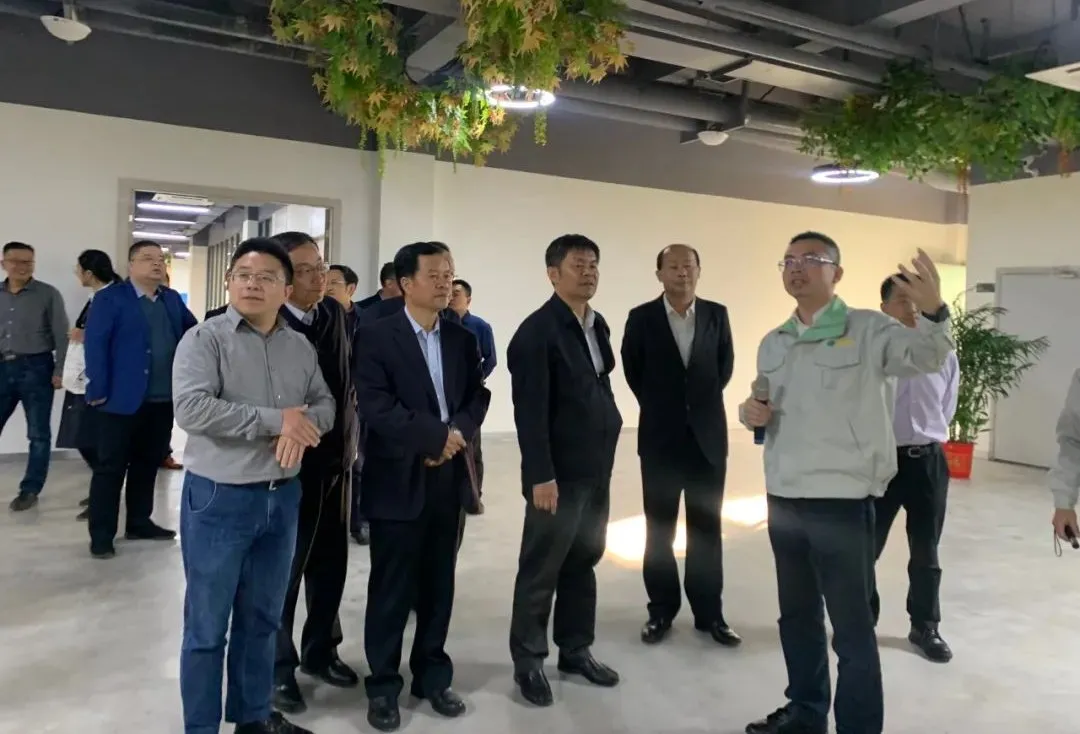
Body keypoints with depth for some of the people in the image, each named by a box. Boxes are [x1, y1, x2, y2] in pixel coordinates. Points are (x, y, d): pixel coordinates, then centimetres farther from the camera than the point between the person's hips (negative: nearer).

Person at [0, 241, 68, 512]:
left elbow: (61, 335, -4)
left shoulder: (48, 294, -2)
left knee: (38, 434, 4)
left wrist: (60, 371, -9)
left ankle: (30, 490, 14)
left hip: (35, 367, -3)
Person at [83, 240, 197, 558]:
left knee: (148, 464, 16)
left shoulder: (173, 299, 13)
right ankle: (101, 536, 11)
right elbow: (95, 344, -11)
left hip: (163, 400, 6)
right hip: (122, 400, -6)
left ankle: (139, 523, 29)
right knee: (110, 468, 3)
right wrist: (98, 391, -17)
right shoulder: (110, 298, -5)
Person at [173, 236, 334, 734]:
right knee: (207, 625, 8)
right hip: (218, 499, -5)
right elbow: (191, 409, -22)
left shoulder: (301, 347, 8)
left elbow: (324, 404, 8)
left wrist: (302, 429, -15)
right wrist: (276, 419, -20)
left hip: (282, 497, 5)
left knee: (263, 618, 18)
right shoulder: (204, 339, -9)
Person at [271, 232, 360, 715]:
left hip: (335, 462, 6)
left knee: (330, 566, 17)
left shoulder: (335, 314, 3)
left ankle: (320, 652, 36)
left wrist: (349, 441, 8)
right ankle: (278, 667, 28)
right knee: (283, 572, 10)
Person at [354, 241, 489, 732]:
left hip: (450, 477, 5)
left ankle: (432, 676, 30)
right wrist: (434, 435, -16)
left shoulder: (462, 338, 10)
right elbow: (374, 405, -15)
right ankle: (383, 686, 22)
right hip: (399, 479, -4)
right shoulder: (376, 336, -6)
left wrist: (458, 432, -11)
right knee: (391, 588, 7)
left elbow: (478, 395, 8)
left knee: (439, 584, 14)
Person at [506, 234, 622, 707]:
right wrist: (540, 476, -19)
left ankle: (576, 650, 32)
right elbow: (530, 411, -17)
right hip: (559, 473, -7)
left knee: (584, 561, 17)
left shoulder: (597, 325, 10)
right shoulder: (537, 331, -14)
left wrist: (605, 446, 9)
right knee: (542, 570, 6)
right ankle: (528, 660, 21)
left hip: (596, 468, 8)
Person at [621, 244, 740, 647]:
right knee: (660, 529, 8)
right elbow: (632, 371, 5)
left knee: (707, 528, 9)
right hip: (660, 436, -1)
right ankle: (661, 610, 21)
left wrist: (703, 401, 10)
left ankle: (709, 612, 21)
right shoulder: (641, 318, -4)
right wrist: (659, 406, 9)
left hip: (708, 434, 1)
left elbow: (725, 365, 11)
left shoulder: (717, 314, 2)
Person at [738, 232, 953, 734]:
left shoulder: (868, 329, -7)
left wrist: (933, 312, -44)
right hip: (783, 500, 6)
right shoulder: (772, 344, 11)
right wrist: (750, 412, -4)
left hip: (842, 502, -6)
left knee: (852, 627, 5)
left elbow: (926, 357, -24)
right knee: (797, 615, 20)